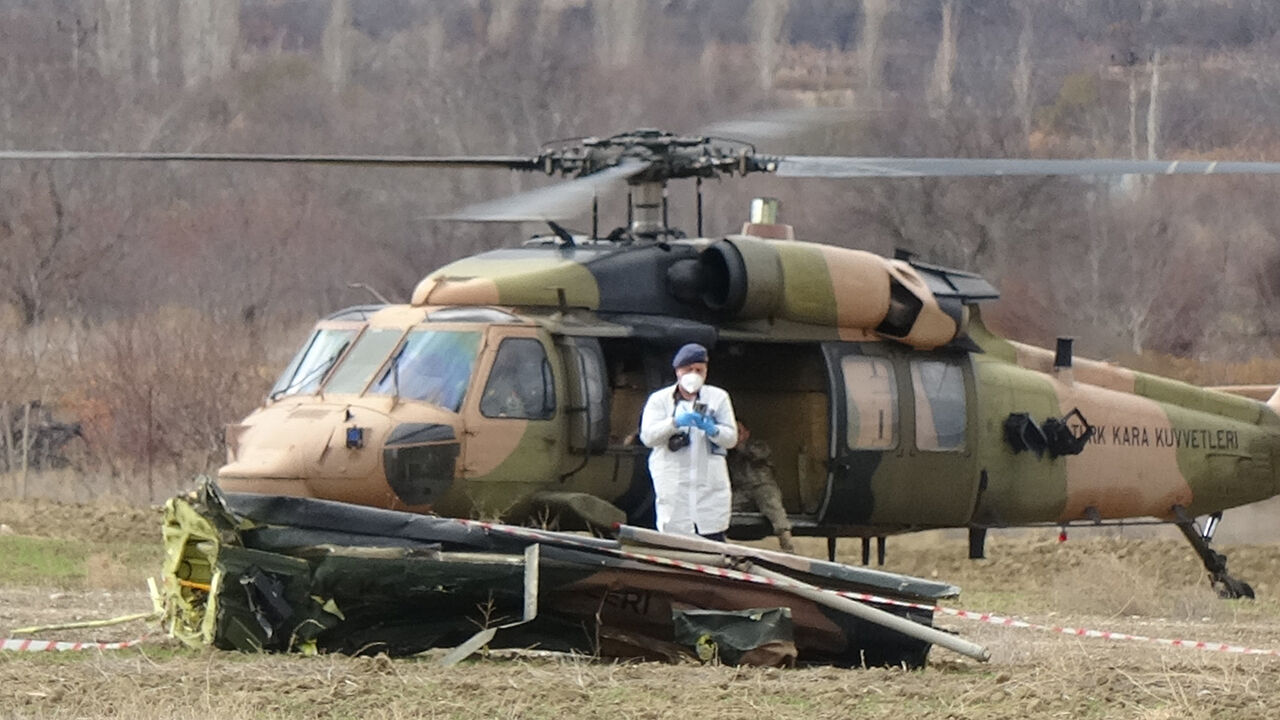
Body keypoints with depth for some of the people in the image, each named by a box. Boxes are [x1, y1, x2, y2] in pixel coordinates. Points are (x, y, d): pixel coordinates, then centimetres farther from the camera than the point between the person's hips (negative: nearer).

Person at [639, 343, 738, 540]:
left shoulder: (718, 398, 15)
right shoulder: (659, 400, 10)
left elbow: (731, 438, 11)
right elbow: (648, 437, -2)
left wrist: (711, 429, -11)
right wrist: (675, 423, -17)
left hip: (710, 484, 1)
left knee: (714, 540, -6)